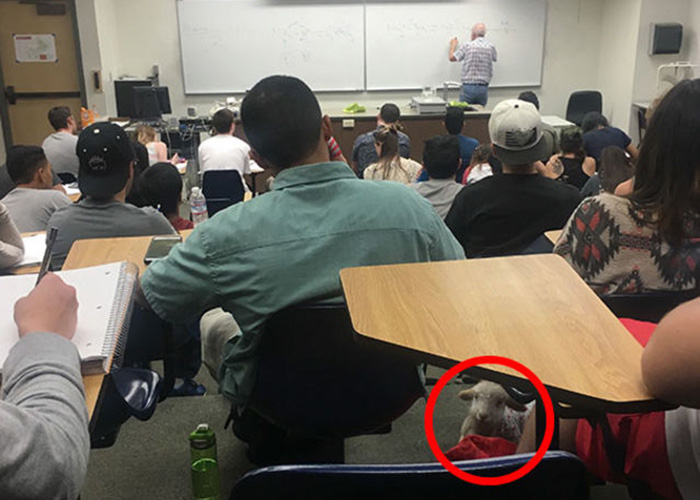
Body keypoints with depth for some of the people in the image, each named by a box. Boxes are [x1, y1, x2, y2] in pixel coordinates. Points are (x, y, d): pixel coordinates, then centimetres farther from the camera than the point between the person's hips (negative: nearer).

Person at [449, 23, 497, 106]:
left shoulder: (467, 46, -5)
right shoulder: (491, 46, 3)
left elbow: (452, 58, 7)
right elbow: (495, 58, 25)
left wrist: (453, 45, 26)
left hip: (468, 87, -3)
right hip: (483, 89, 3)